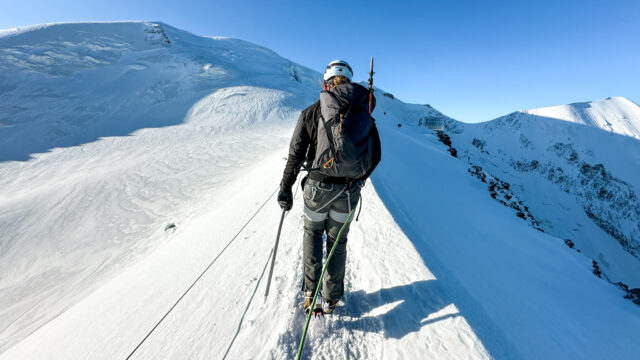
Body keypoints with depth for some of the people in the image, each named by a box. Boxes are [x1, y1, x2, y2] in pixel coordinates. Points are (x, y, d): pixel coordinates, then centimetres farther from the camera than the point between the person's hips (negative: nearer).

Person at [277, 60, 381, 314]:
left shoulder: (311, 112, -3)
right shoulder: (365, 115, 4)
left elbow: (295, 155, -6)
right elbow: (375, 157, 7)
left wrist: (285, 189, 1)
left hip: (317, 187, -2)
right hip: (349, 191, 2)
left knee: (312, 232, 25)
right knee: (338, 241, 20)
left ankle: (310, 291, 22)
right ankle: (330, 299, 33)